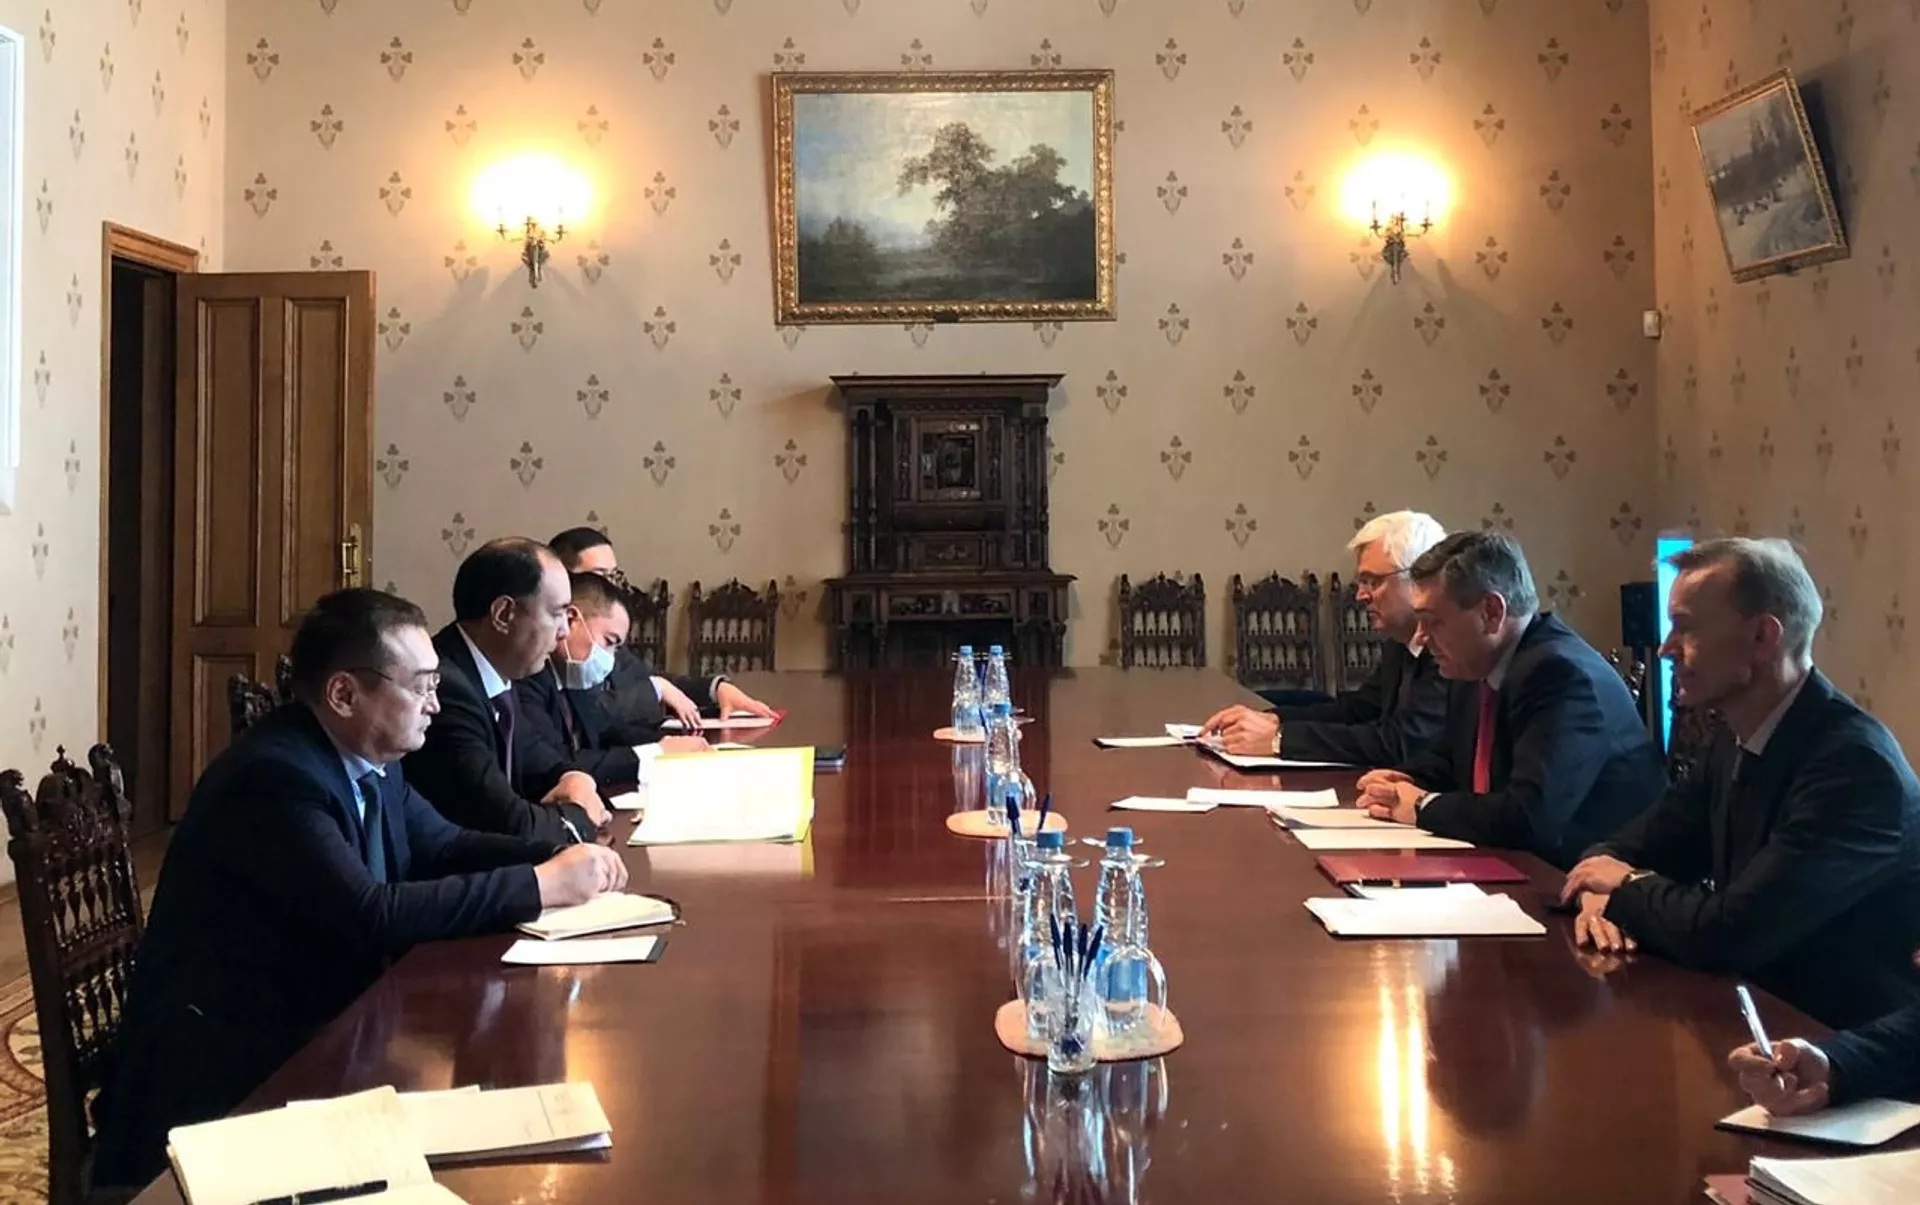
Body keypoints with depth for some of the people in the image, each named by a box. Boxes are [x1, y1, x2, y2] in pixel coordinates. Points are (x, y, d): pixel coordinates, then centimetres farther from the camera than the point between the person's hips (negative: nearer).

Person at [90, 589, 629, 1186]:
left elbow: (441, 846, 11)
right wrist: (541, 886, -27)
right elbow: (372, 917, -32)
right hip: (226, 1070, -8)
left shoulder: (368, 760, 2)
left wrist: (560, 857, -7)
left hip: (311, 1033, 8)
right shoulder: (272, 776, -25)